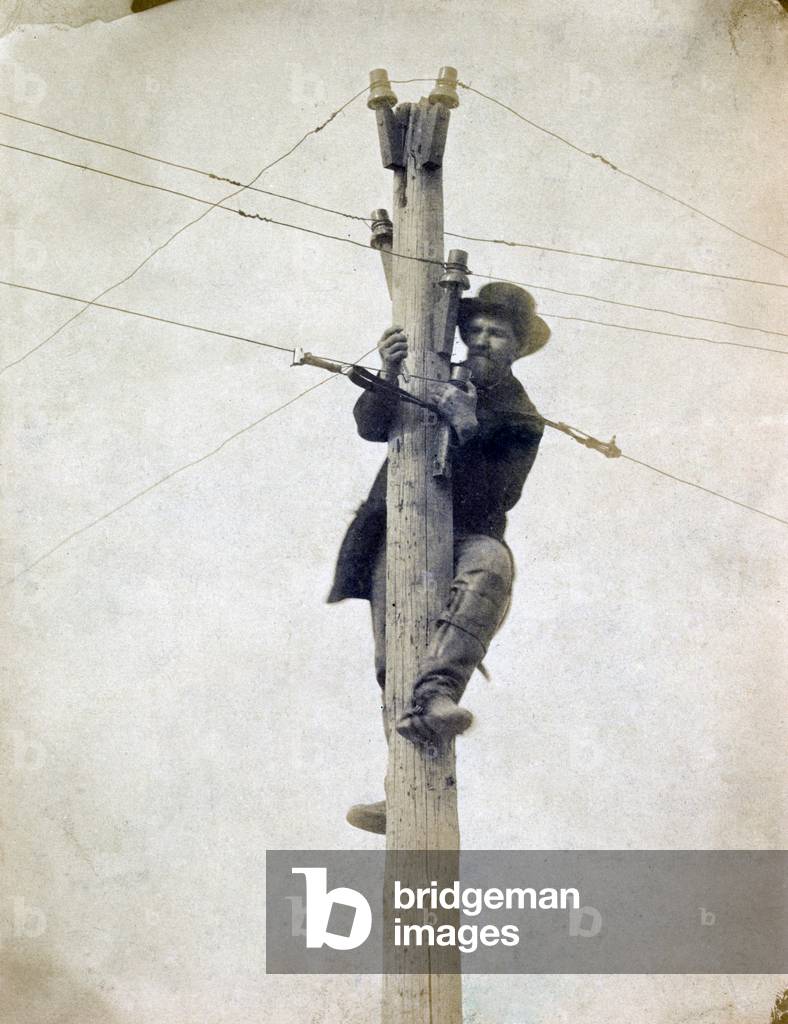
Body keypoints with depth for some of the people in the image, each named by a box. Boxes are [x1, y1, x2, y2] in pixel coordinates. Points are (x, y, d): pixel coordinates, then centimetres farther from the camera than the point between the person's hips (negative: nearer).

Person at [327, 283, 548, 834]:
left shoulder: (521, 420, 8)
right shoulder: (432, 378, 15)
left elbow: (497, 499, -7)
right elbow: (370, 426, 0)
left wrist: (469, 432, -20)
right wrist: (388, 381, -20)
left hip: (467, 536, -1)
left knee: (492, 562, -37)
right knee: (394, 656, -19)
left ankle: (434, 695, -51)